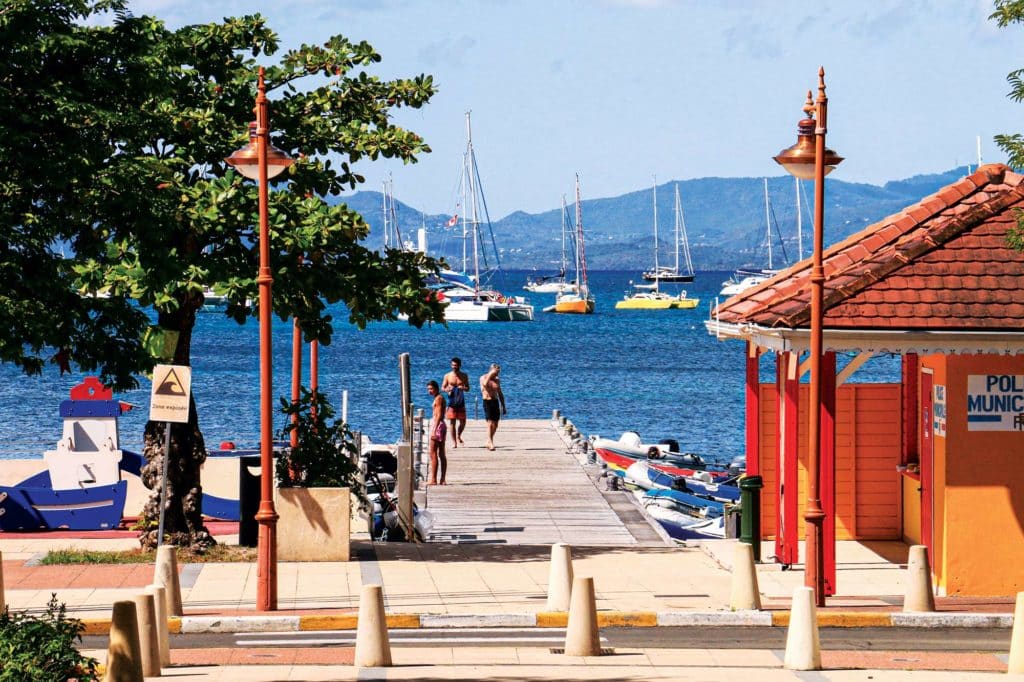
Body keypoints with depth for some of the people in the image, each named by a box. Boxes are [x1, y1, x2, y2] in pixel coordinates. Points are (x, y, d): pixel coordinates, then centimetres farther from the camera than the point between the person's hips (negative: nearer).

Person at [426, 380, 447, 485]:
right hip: (441, 425, 10)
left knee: (433, 454, -9)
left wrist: (434, 431, -25)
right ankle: (442, 480, 12)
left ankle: (433, 479, -11)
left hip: (437, 425, -10)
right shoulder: (440, 398, 17)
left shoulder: (438, 399, -12)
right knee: (441, 454, 10)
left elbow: (439, 415, -20)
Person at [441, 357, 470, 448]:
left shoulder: (464, 376, 5)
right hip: (451, 401, -2)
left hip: (461, 401, 2)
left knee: (463, 422, 4)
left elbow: (468, 388, 10)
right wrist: (447, 389, -20)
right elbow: (442, 388, 4)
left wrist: (463, 388, -14)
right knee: (452, 422, -3)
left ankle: (458, 437, 29)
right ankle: (454, 441, 3)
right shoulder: (447, 376, 0)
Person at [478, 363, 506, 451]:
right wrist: (490, 374, -25)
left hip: (495, 402, 6)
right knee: (490, 423, -16)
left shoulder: (497, 380, 13)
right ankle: (490, 443, -20)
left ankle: (489, 442, 22)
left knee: (495, 425, 6)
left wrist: (503, 407, 18)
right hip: (487, 402, -6)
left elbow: (500, 394, 19)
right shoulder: (483, 378, -3)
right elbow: (485, 384, -29)